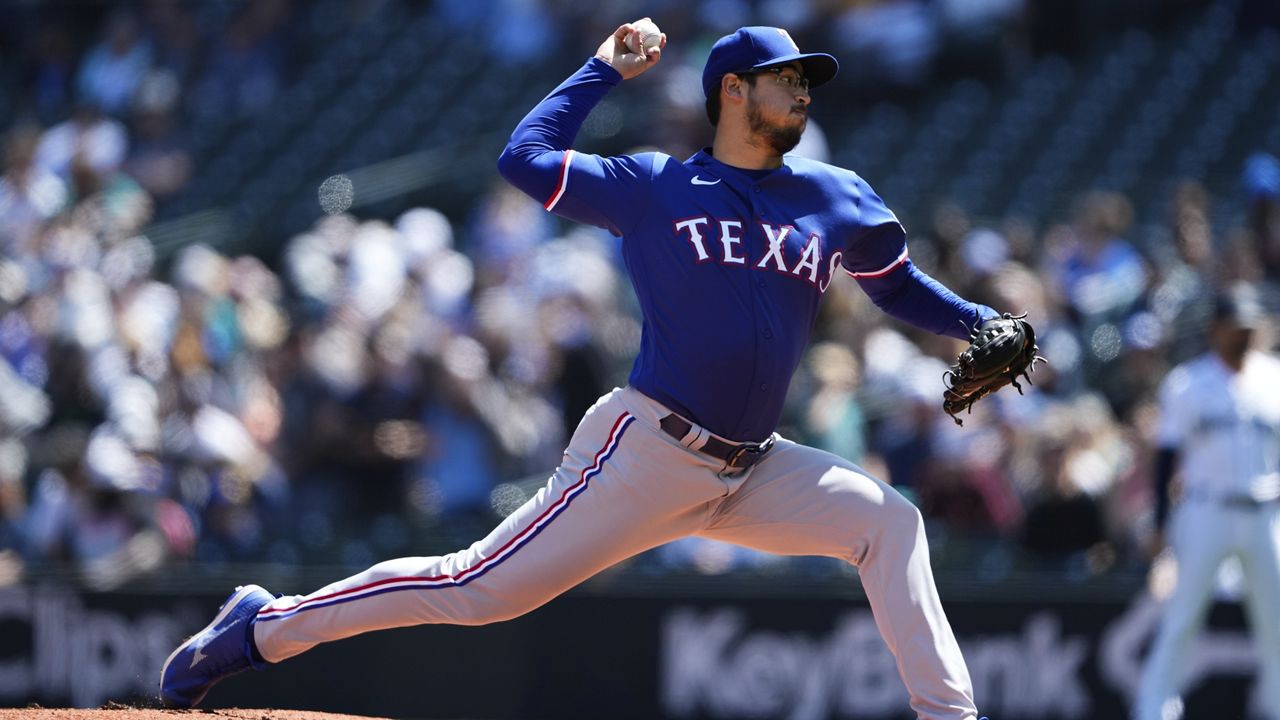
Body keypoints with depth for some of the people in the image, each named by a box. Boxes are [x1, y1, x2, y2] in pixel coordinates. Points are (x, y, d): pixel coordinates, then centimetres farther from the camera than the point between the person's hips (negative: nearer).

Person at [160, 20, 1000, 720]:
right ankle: (268, 627, 4)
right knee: (481, 587, -7)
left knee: (887, 520, -9)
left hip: (753, 471, 5)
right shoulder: (653, 186, 0)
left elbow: (903, 287, 21)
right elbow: (526, 157, -4)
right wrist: (603, 72, 3)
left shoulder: (836, 199, 11)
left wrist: (984, 325, 5)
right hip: (646, 455, -5)